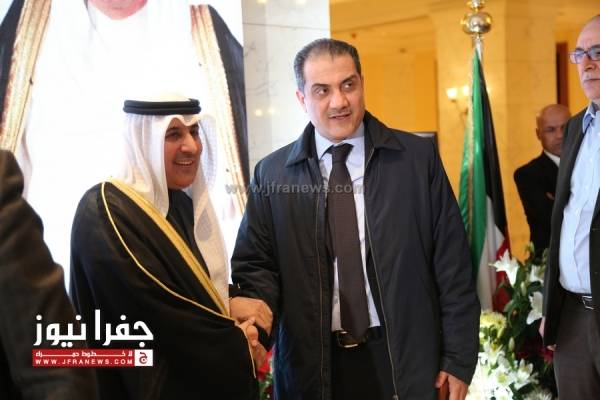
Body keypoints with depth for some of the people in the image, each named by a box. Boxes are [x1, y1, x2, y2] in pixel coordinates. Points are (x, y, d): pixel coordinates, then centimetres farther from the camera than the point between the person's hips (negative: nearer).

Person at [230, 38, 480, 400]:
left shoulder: (418, 157, -3)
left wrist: (459, 357, -3)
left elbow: (452, 265, -2)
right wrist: (259, 305, -16)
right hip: (312, 366, 1)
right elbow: (256, 264, 6)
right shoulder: (272, 174, 1)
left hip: (404, 359, 0)